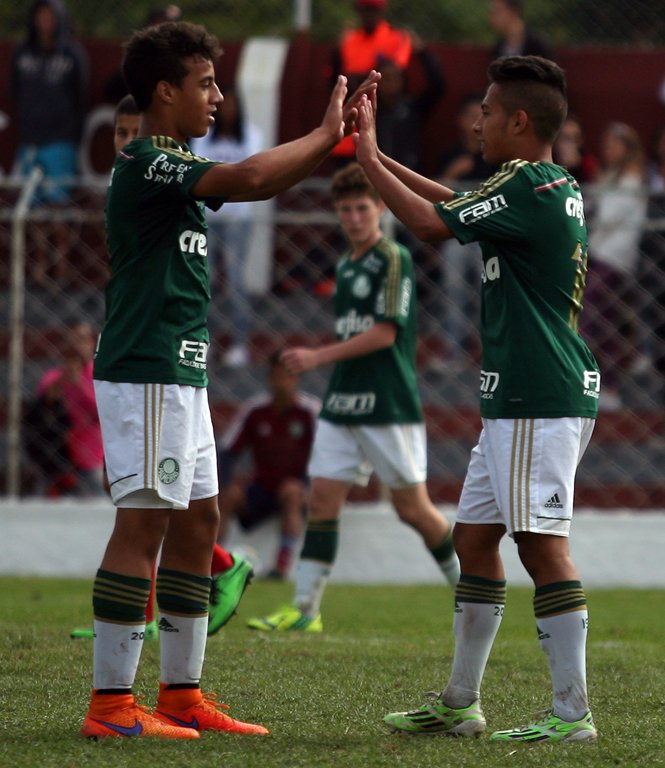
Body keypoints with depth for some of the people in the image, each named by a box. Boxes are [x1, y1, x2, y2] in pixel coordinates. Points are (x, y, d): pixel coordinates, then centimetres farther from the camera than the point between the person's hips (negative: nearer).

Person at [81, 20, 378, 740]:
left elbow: (259, 180, 21)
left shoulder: (173, 164, 17)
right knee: (144, 521, -11)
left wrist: (335, 132, 10)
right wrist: (326, 134, -13)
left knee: (198, 520, 11)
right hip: (144, 374, -11)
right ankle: (111, 704, -11)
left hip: (179, 376, 11)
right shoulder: (144, 164, -14)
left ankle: (181, 694, 16)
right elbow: (249, 179, -26)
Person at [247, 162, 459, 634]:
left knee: (413, 508, -1)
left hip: (389, 407, -7)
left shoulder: (394, 259, -9)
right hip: (342, 404, 7)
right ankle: (305, 610, -1)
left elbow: (385, 332, -16)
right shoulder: (346, 266, 16)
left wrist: (319, 357, -16)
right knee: (322, 501, 0)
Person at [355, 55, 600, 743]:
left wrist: (369, 158, -2)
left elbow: (431, 223, -14)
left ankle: (572, 713, -10)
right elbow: (456, 204, 27)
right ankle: (459, 704, 20)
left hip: (538, 401, -10)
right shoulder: (559, 188, 15)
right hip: (517, 400, 10)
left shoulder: (526, 185, -14)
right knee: (474, 537, 14)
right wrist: (377, 156, 26)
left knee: (542, 545, -10)